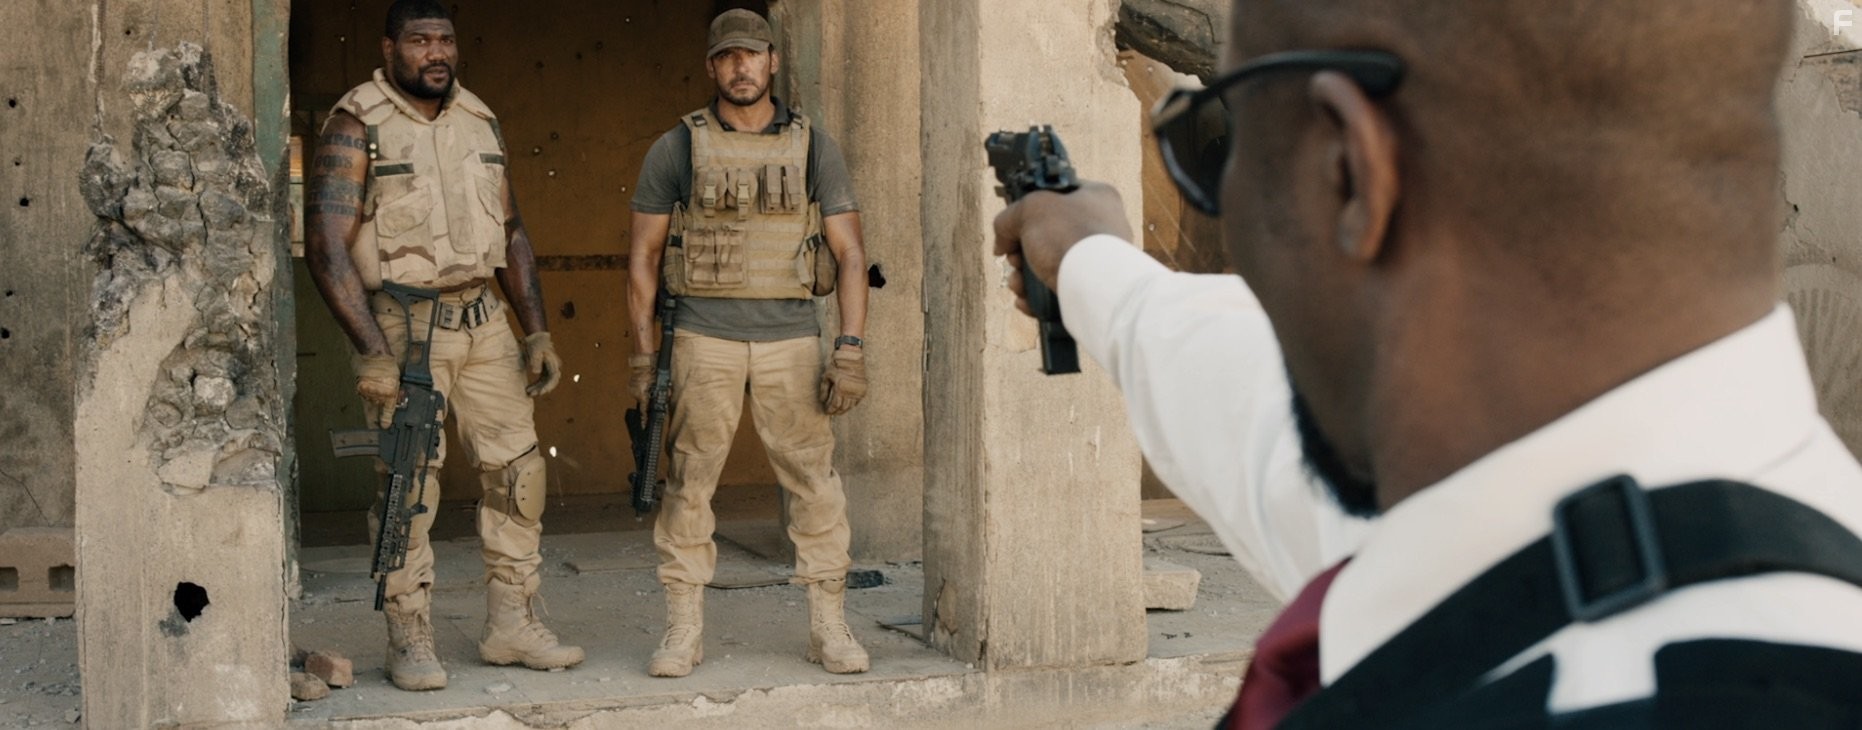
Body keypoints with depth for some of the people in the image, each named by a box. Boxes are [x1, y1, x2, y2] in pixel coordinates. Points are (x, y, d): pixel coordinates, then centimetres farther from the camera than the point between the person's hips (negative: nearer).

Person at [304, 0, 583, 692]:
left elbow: (511, 233, 16)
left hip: (482, 318, 6)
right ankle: (410, 641, 8)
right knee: (408, 485, -4)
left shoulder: (480, 121, 10)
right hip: (400, 324, -6)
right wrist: (372, 353, -21)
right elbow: (327, 247, -15)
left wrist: (538, 331, 9)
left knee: (518, 470, 5)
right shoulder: (356, 126, -9)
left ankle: (510, 626, 17)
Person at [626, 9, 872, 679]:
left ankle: (828, 627, 11)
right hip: (703, 340, -1)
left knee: (815, 481, 1)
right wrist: (644, 354, 1)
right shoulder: (676, 149, 3)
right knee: (688, 484, 1)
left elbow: (850, 253, 3)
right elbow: (643, 255, 6)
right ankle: (684, 630, 10)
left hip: (790, 340, 1)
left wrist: (851, 349, -6)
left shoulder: (813, 148, 5)